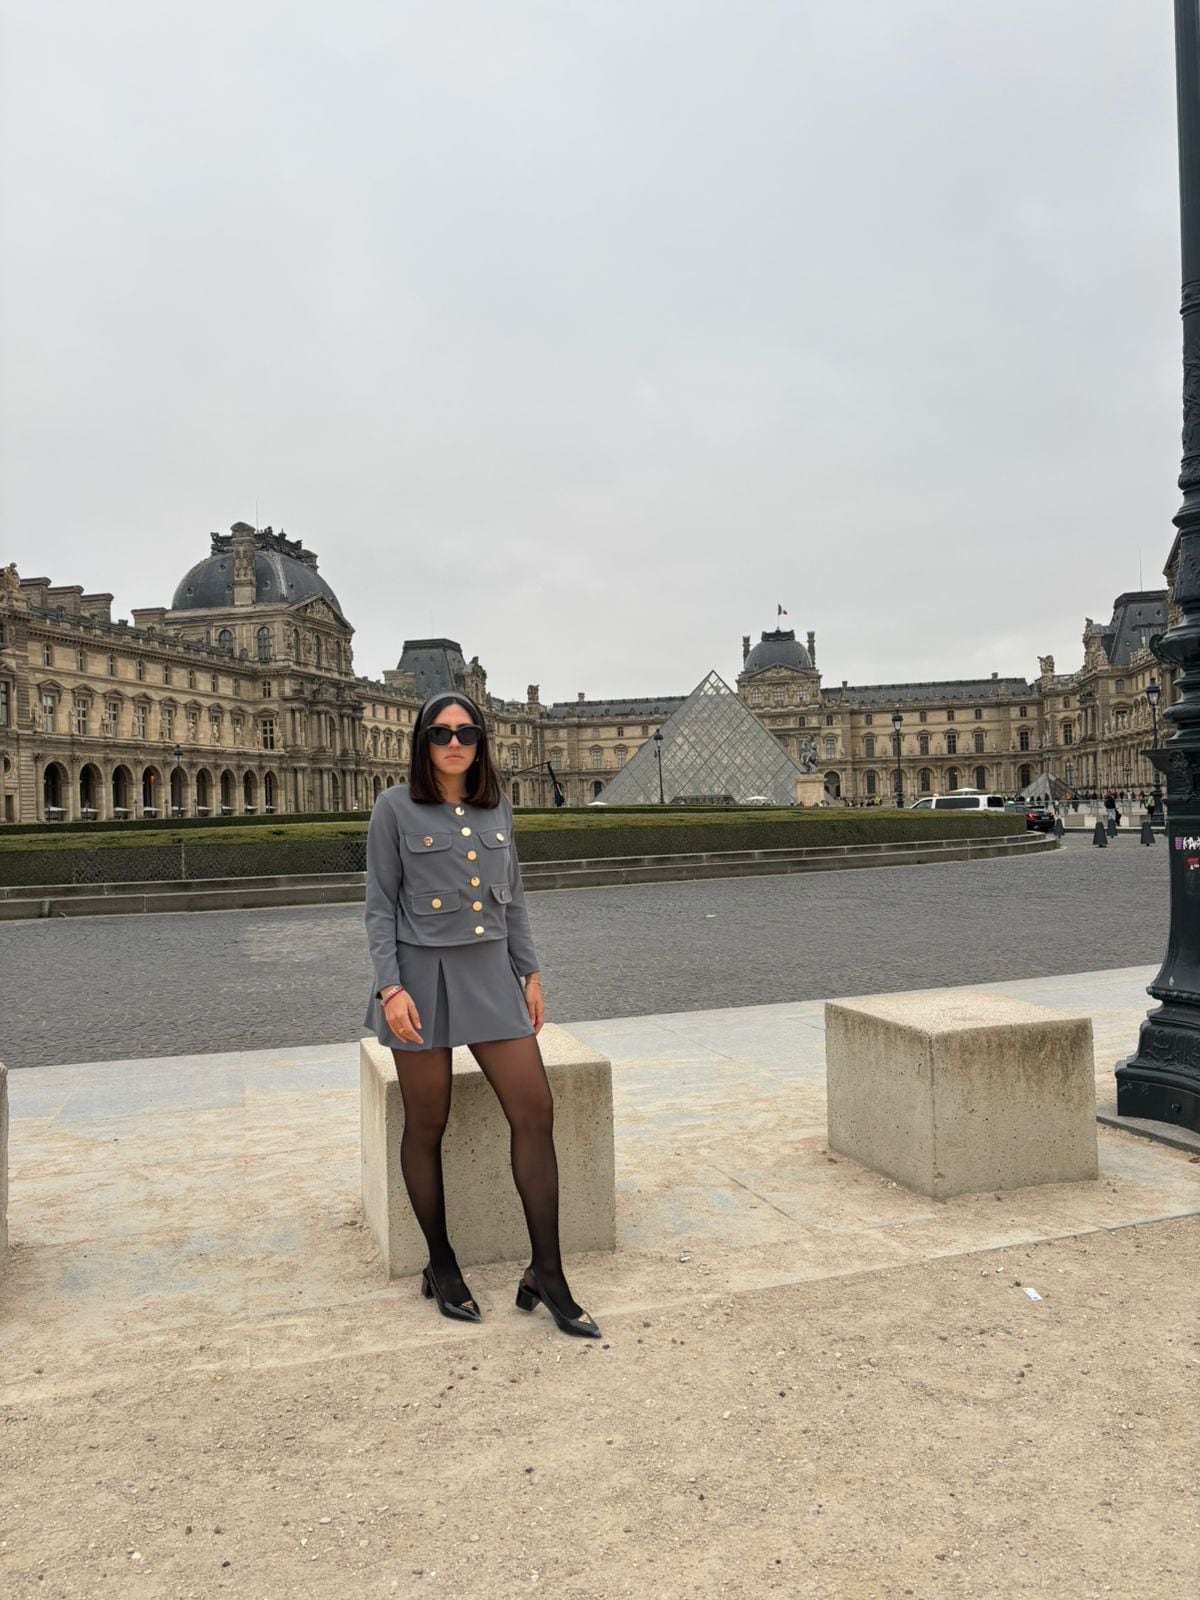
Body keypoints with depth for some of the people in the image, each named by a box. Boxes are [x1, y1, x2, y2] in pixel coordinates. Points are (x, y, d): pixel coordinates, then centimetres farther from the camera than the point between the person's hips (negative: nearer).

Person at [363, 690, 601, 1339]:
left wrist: (529, 972, 12)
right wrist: (390, 987, -13)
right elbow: (380, 906, -5)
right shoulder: (395, 807, -4)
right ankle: (441, 1268, 26)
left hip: (491, 973, 4)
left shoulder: (496, 807, 9)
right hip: (422, 974, -4)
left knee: (535, 1113, -2)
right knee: (427, 1126, 7)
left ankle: (546, 1274, 10)